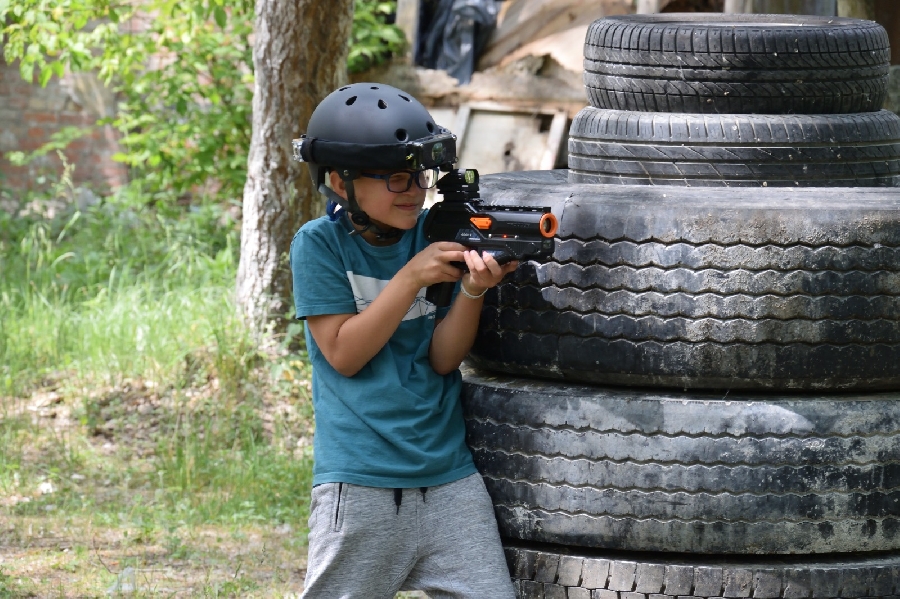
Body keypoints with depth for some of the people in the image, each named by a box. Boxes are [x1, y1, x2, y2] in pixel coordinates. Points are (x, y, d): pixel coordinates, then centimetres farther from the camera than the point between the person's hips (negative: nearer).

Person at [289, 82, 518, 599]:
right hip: (359, 483, -3)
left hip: (449, 475, 3)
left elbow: (443, 358, 1)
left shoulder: (435, 232, 5)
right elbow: (343, 353, -11)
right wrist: (412, 276, -16)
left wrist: (474, 289, -18)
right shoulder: (320, 245, -4)